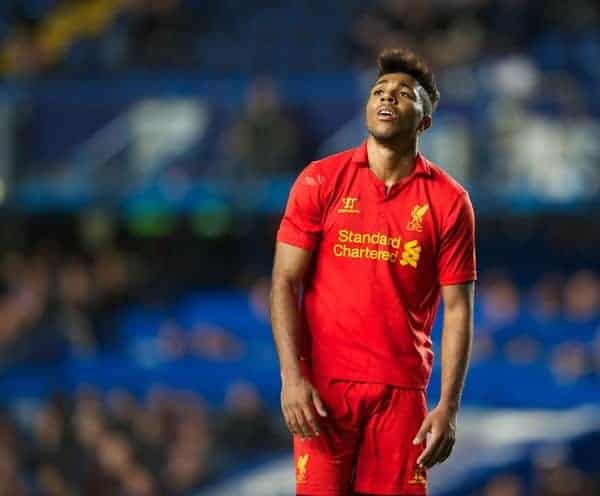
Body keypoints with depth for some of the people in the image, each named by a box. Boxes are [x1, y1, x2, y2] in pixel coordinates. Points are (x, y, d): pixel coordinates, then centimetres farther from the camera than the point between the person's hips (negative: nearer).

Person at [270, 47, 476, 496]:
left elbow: (458, 310, 2)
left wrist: (449, 408, -6)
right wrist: (292, 377, -10)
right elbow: (285, 281, 1)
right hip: (322, 386, 0)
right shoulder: (320, 181, 3)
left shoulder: (450, 201, 3)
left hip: (401, 390, 0)